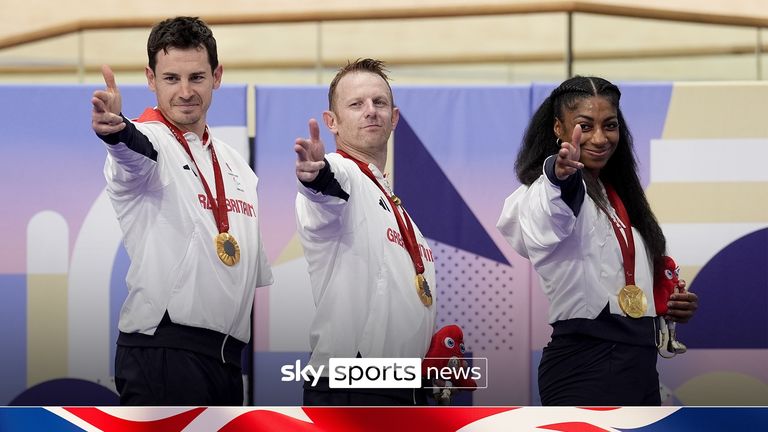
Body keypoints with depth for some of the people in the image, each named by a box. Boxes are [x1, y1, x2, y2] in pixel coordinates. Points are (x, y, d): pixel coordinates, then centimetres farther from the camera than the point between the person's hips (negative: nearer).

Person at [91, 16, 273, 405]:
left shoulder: (236, 166, 19)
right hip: (164, 351, -7)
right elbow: (136, 154, -30)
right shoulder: (148, 139, -4)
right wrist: (116, 131, -54)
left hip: (226, 354, 7)